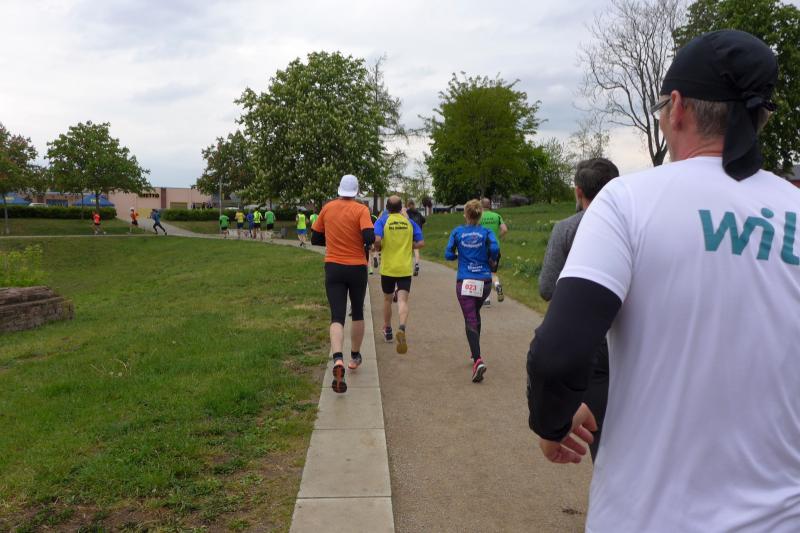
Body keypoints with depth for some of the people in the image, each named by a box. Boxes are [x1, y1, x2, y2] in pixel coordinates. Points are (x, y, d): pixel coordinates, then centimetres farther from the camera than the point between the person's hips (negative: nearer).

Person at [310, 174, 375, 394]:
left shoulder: (327, 208, 3)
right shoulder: (361, 210, -8)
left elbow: (315, 238, 10)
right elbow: (369, 238, -21)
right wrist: (366, 244, 2)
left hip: (333, 268, 1)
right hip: (357, 268, -1)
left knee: (337, 317, -4)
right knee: (357, 313, 19)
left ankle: (338, 360, -27)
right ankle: (355, 357, 32)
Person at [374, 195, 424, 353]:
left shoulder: (382, 222, -2)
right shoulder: (410, 222, 6)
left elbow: (377, 240, -18)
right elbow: (421, 243, 2)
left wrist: (378, 248, 3)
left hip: (387, 268, 0)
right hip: (405, 268, 0)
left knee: (387, 299, 18)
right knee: (403, 300, -7)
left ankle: (387, 331, 32)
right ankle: (402, 328, -33)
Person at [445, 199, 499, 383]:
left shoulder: (457, 232, 1)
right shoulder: (486, 232, 0)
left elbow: (448, 254, -3)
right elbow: (494, 249, -17)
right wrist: (491, 260, 4)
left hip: (465, 282, -2)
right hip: (484, 281, 2)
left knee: (470, 321, -5)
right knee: (475, 314, 26)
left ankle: (478, 360, -24)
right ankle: (475, 352, 35)